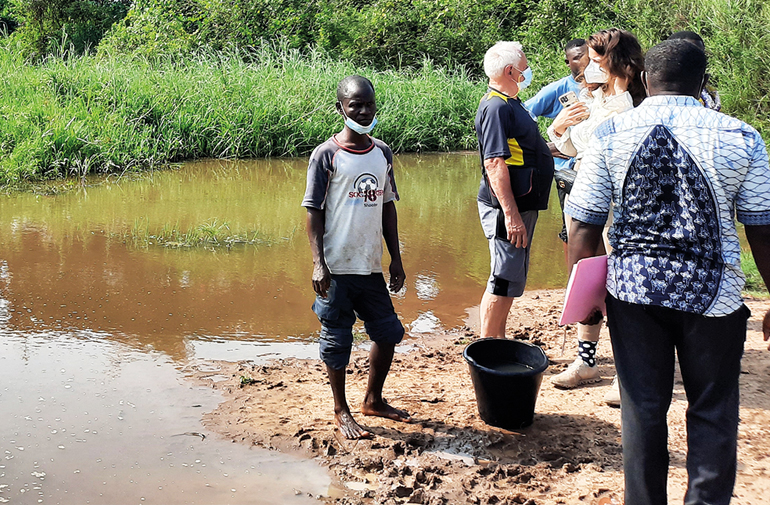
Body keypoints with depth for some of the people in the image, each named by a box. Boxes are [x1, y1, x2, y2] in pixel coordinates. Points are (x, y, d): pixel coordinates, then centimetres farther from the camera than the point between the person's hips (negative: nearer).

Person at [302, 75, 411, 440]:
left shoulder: (382, 153, 9)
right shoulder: (327, 155, -8)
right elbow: (313, 211, -8)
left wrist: (396, 258, 12)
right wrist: (318, 264, -15)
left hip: (371, 266, 6)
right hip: (337, 268, -6)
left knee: (388, 332, 12)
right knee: (337, 339, 5)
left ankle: (373, 400, 32)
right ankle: (341, 411, 22)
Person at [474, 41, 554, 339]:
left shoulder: (509, 104, 16)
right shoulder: (496, 107, -17)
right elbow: (494, 163, -24)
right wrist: (511, 214, -27)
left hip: (520, 207, 11)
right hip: (507, 209, -11)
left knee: (510, 280, 17)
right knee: (504, 281, -5)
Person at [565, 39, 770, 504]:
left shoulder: (610, 135, -1)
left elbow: (584, 228, -2)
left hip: (633, 288, 1)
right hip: (713, 292, -1)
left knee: (643, 409, 14)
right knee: (713, 413, 14)